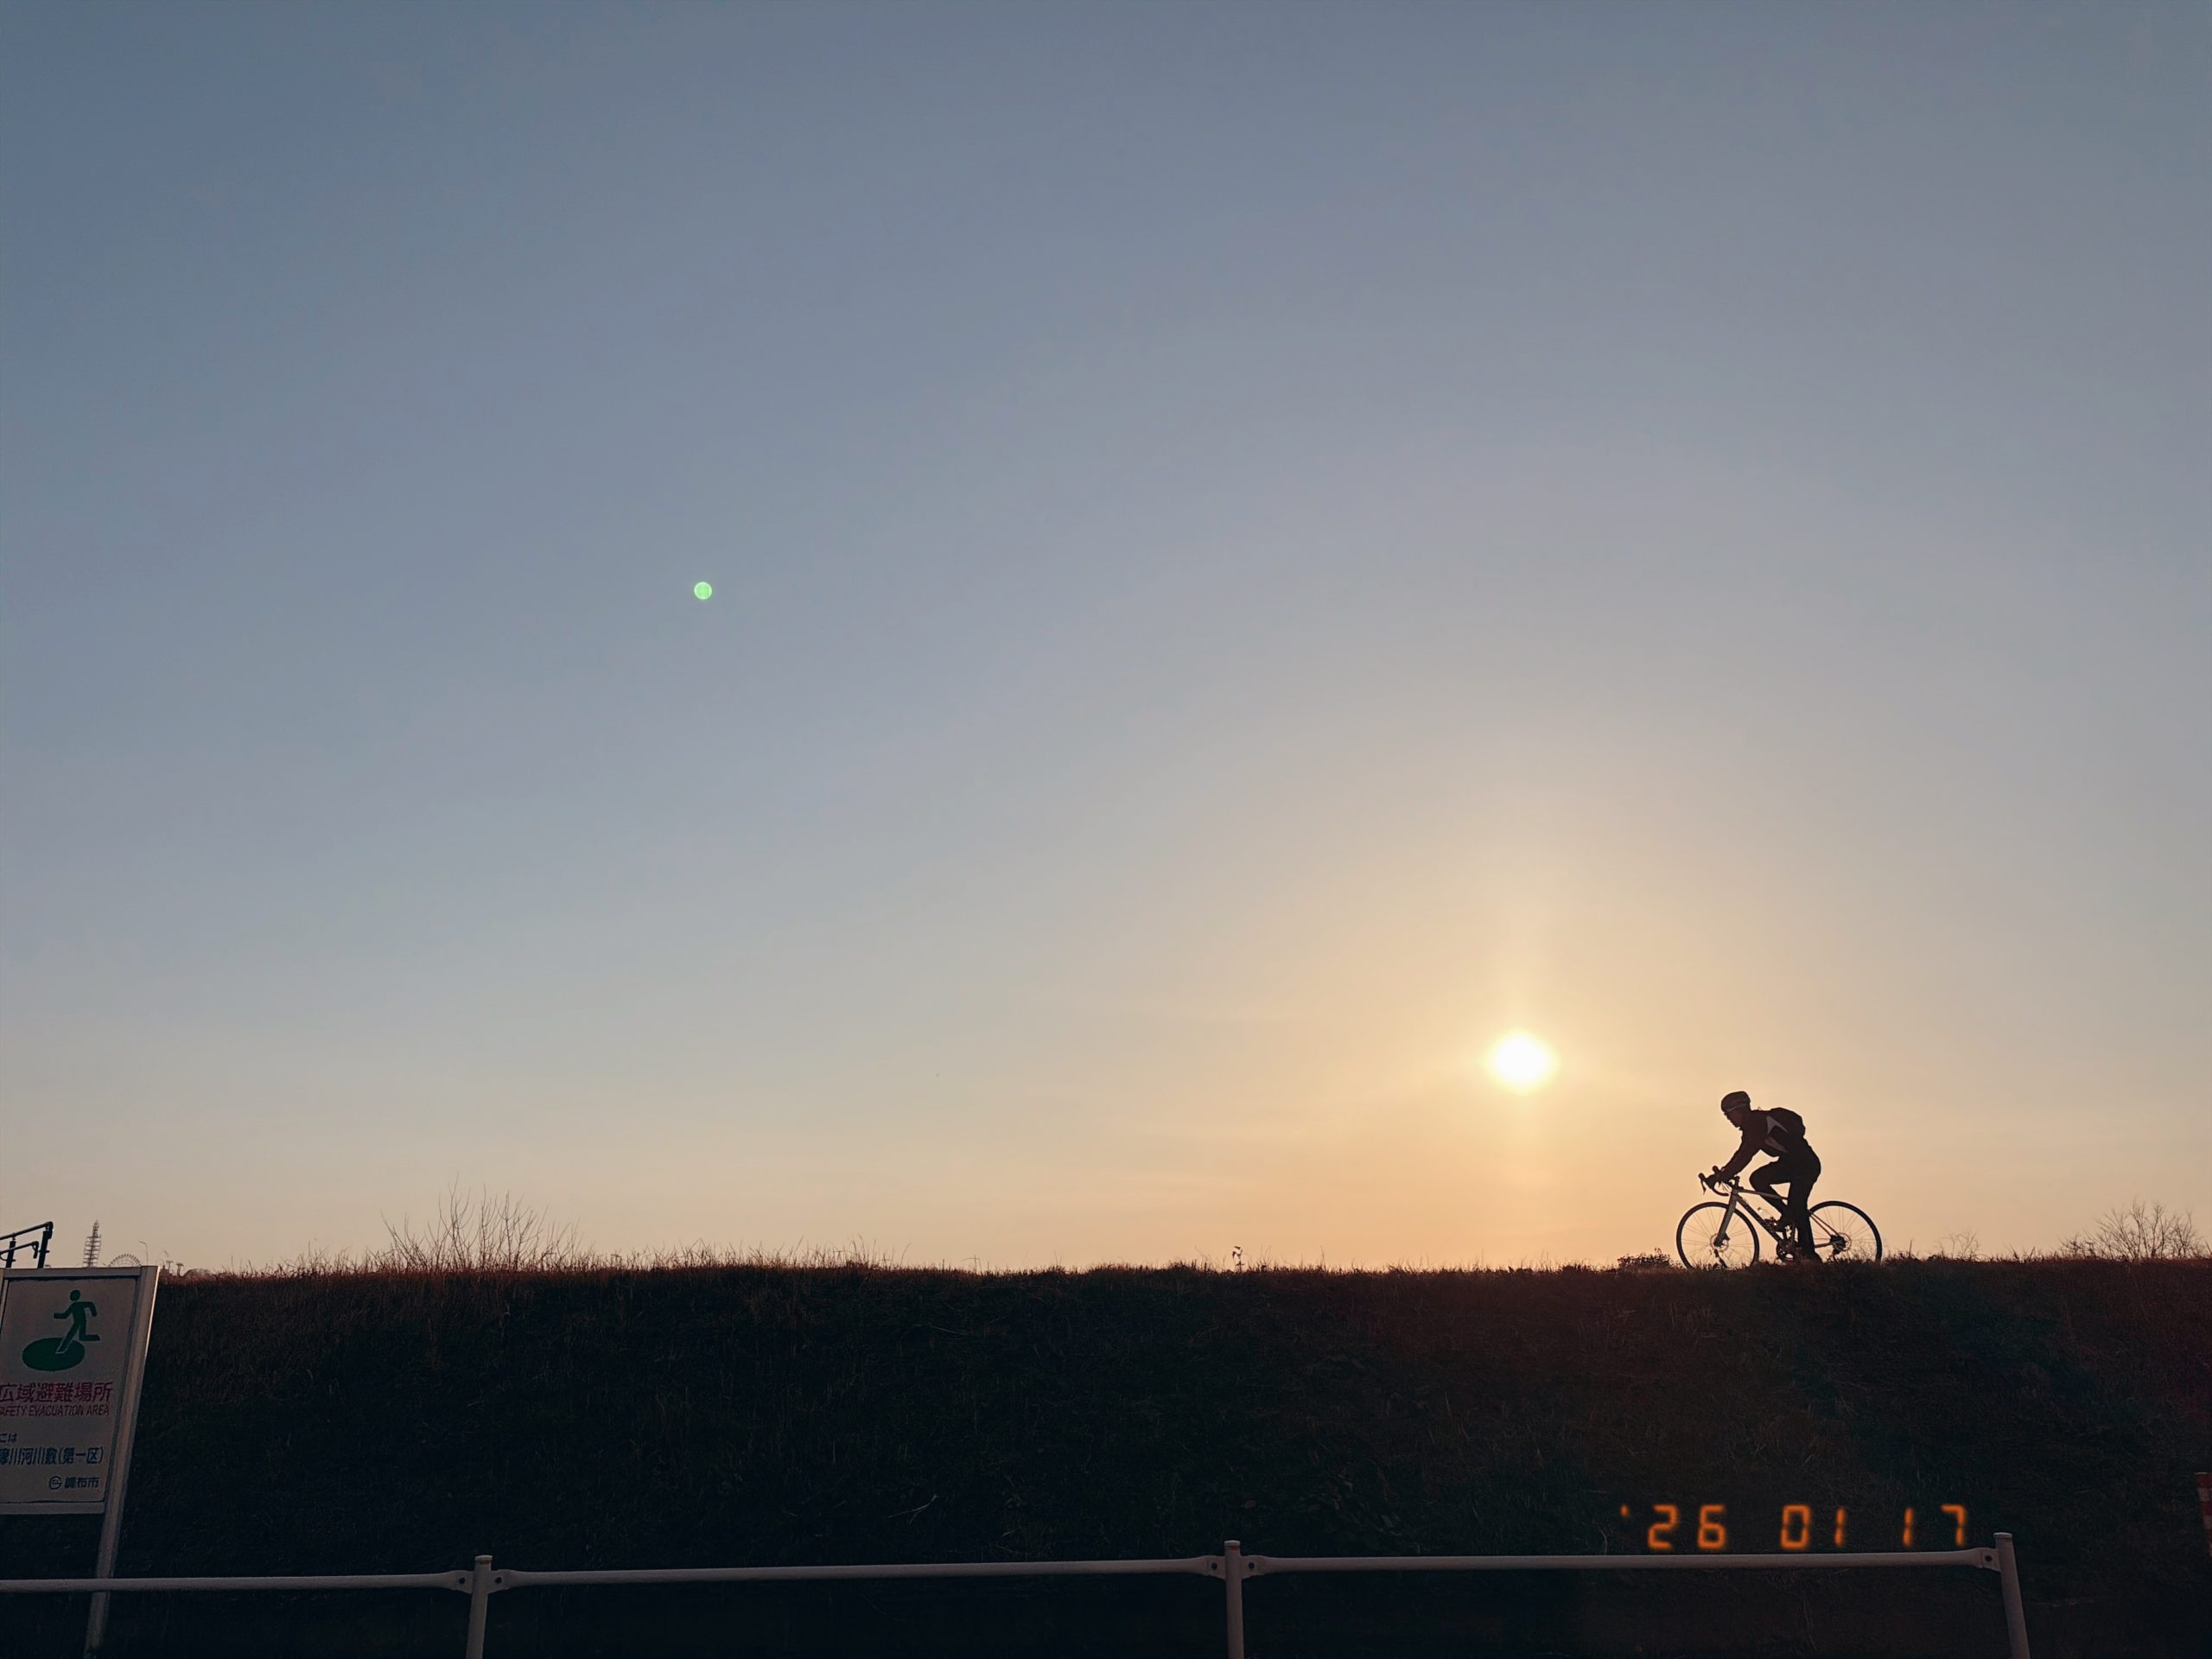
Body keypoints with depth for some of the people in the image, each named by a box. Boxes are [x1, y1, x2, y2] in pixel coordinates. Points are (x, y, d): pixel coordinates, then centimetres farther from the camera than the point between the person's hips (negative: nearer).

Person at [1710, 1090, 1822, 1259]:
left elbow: (1747, 1154, -29)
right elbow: (1742, 1153, 12)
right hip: (1789, 1163, 9)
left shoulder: (1760, 1121, -21)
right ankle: (1788, 1214, -2)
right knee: (1757, 1178, -9)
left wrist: (1724, 1174, -30)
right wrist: (1722, 1172, 1)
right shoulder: (1751, 1125, 10)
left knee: (1797, 1208, -13)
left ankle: (1809, 1254, -4)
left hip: (1806, 1164, -9)